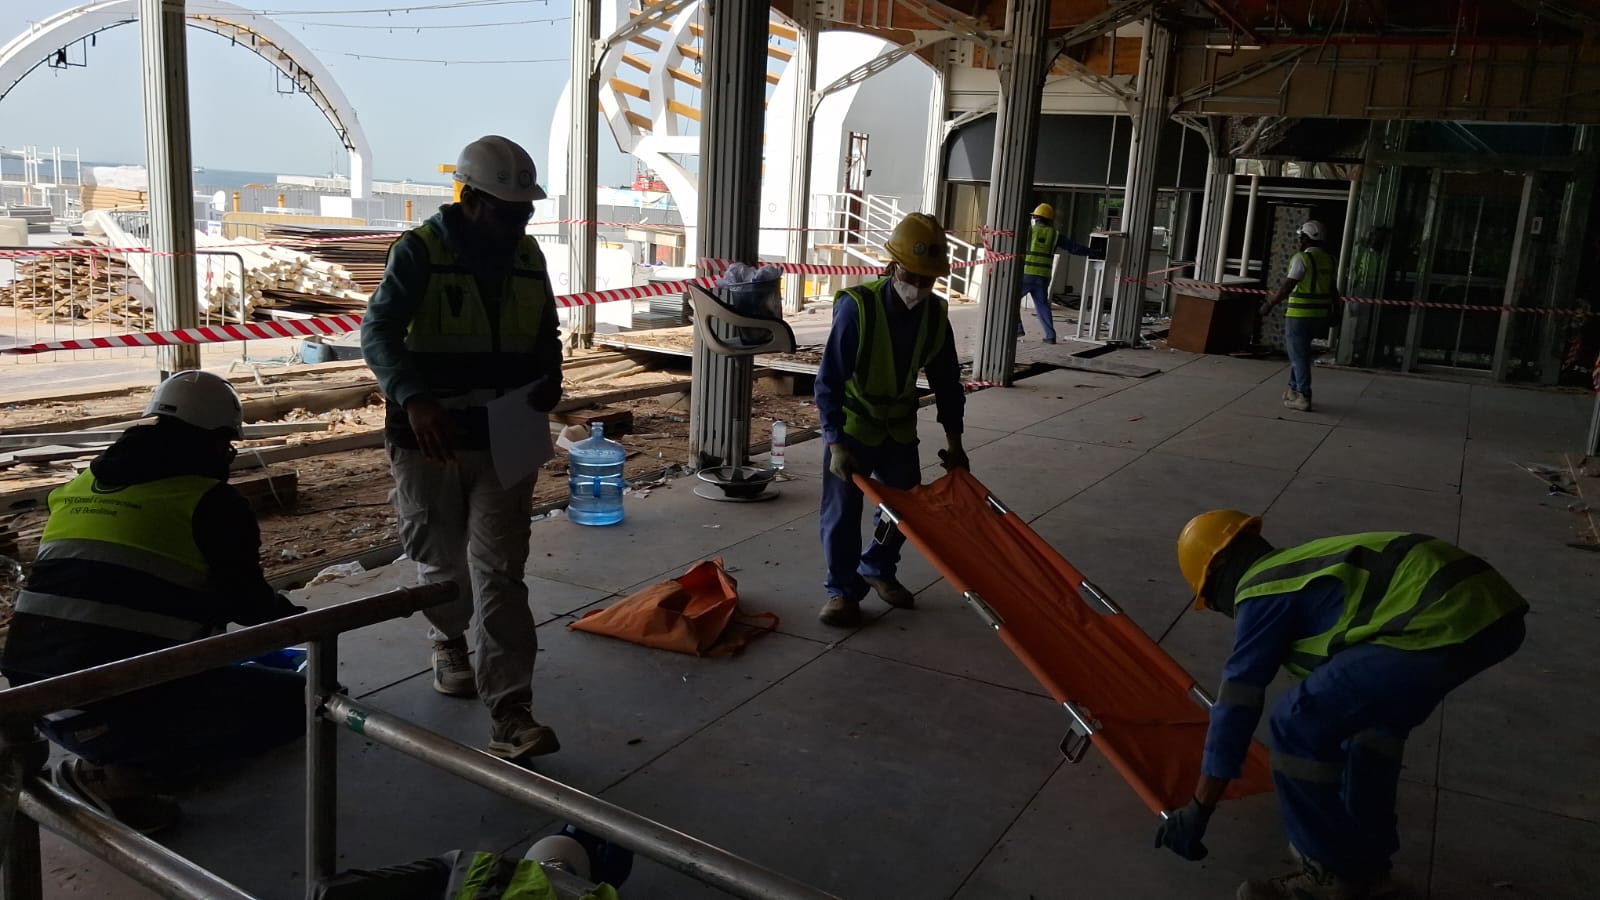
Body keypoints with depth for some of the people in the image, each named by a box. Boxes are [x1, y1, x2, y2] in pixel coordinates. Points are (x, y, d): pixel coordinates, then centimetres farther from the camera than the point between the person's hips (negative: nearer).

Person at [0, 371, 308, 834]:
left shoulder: (78, 487, 14)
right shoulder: (212, 501, -6)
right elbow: (249, 603, 2)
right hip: (120, 713, -8)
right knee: (292, 701, 0)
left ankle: (110, 761, 11)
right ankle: (124, 775, -5)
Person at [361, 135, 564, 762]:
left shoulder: (527, 257, 5)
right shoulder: (420, 252, -10)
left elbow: (546, 335, 17)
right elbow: (379, 333, -19)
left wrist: (548, 382, -4)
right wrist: (414, 399, -36)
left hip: (504, 443, 3)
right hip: (430, 440, -2)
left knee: (501, 574, -3)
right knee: (442, 561, 14)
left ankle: (510, 718, -5)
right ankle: (448, 641, 46)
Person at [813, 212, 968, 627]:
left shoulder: (935, 313, -9)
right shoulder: (857, 306, -25)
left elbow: (946, 380, 3)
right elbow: (829, 381, -24)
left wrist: (953, 441, 4)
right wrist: (836, 444, -28)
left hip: (899, 427, 5)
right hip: (852, 425, -5)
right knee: (843, 511, -2)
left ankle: (877, 569, 36)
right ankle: (842, 589, 16)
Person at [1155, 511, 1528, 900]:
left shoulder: (1259, 594, 4)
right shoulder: (1299, 565, 29)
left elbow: (1236, 705, 3)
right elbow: (1332, 671, 45)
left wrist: (1197, 811, 10)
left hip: (1441, 622, -10)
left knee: (1298, 724, -1)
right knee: (1374, 712, 29)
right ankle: (1367, 859, 36)